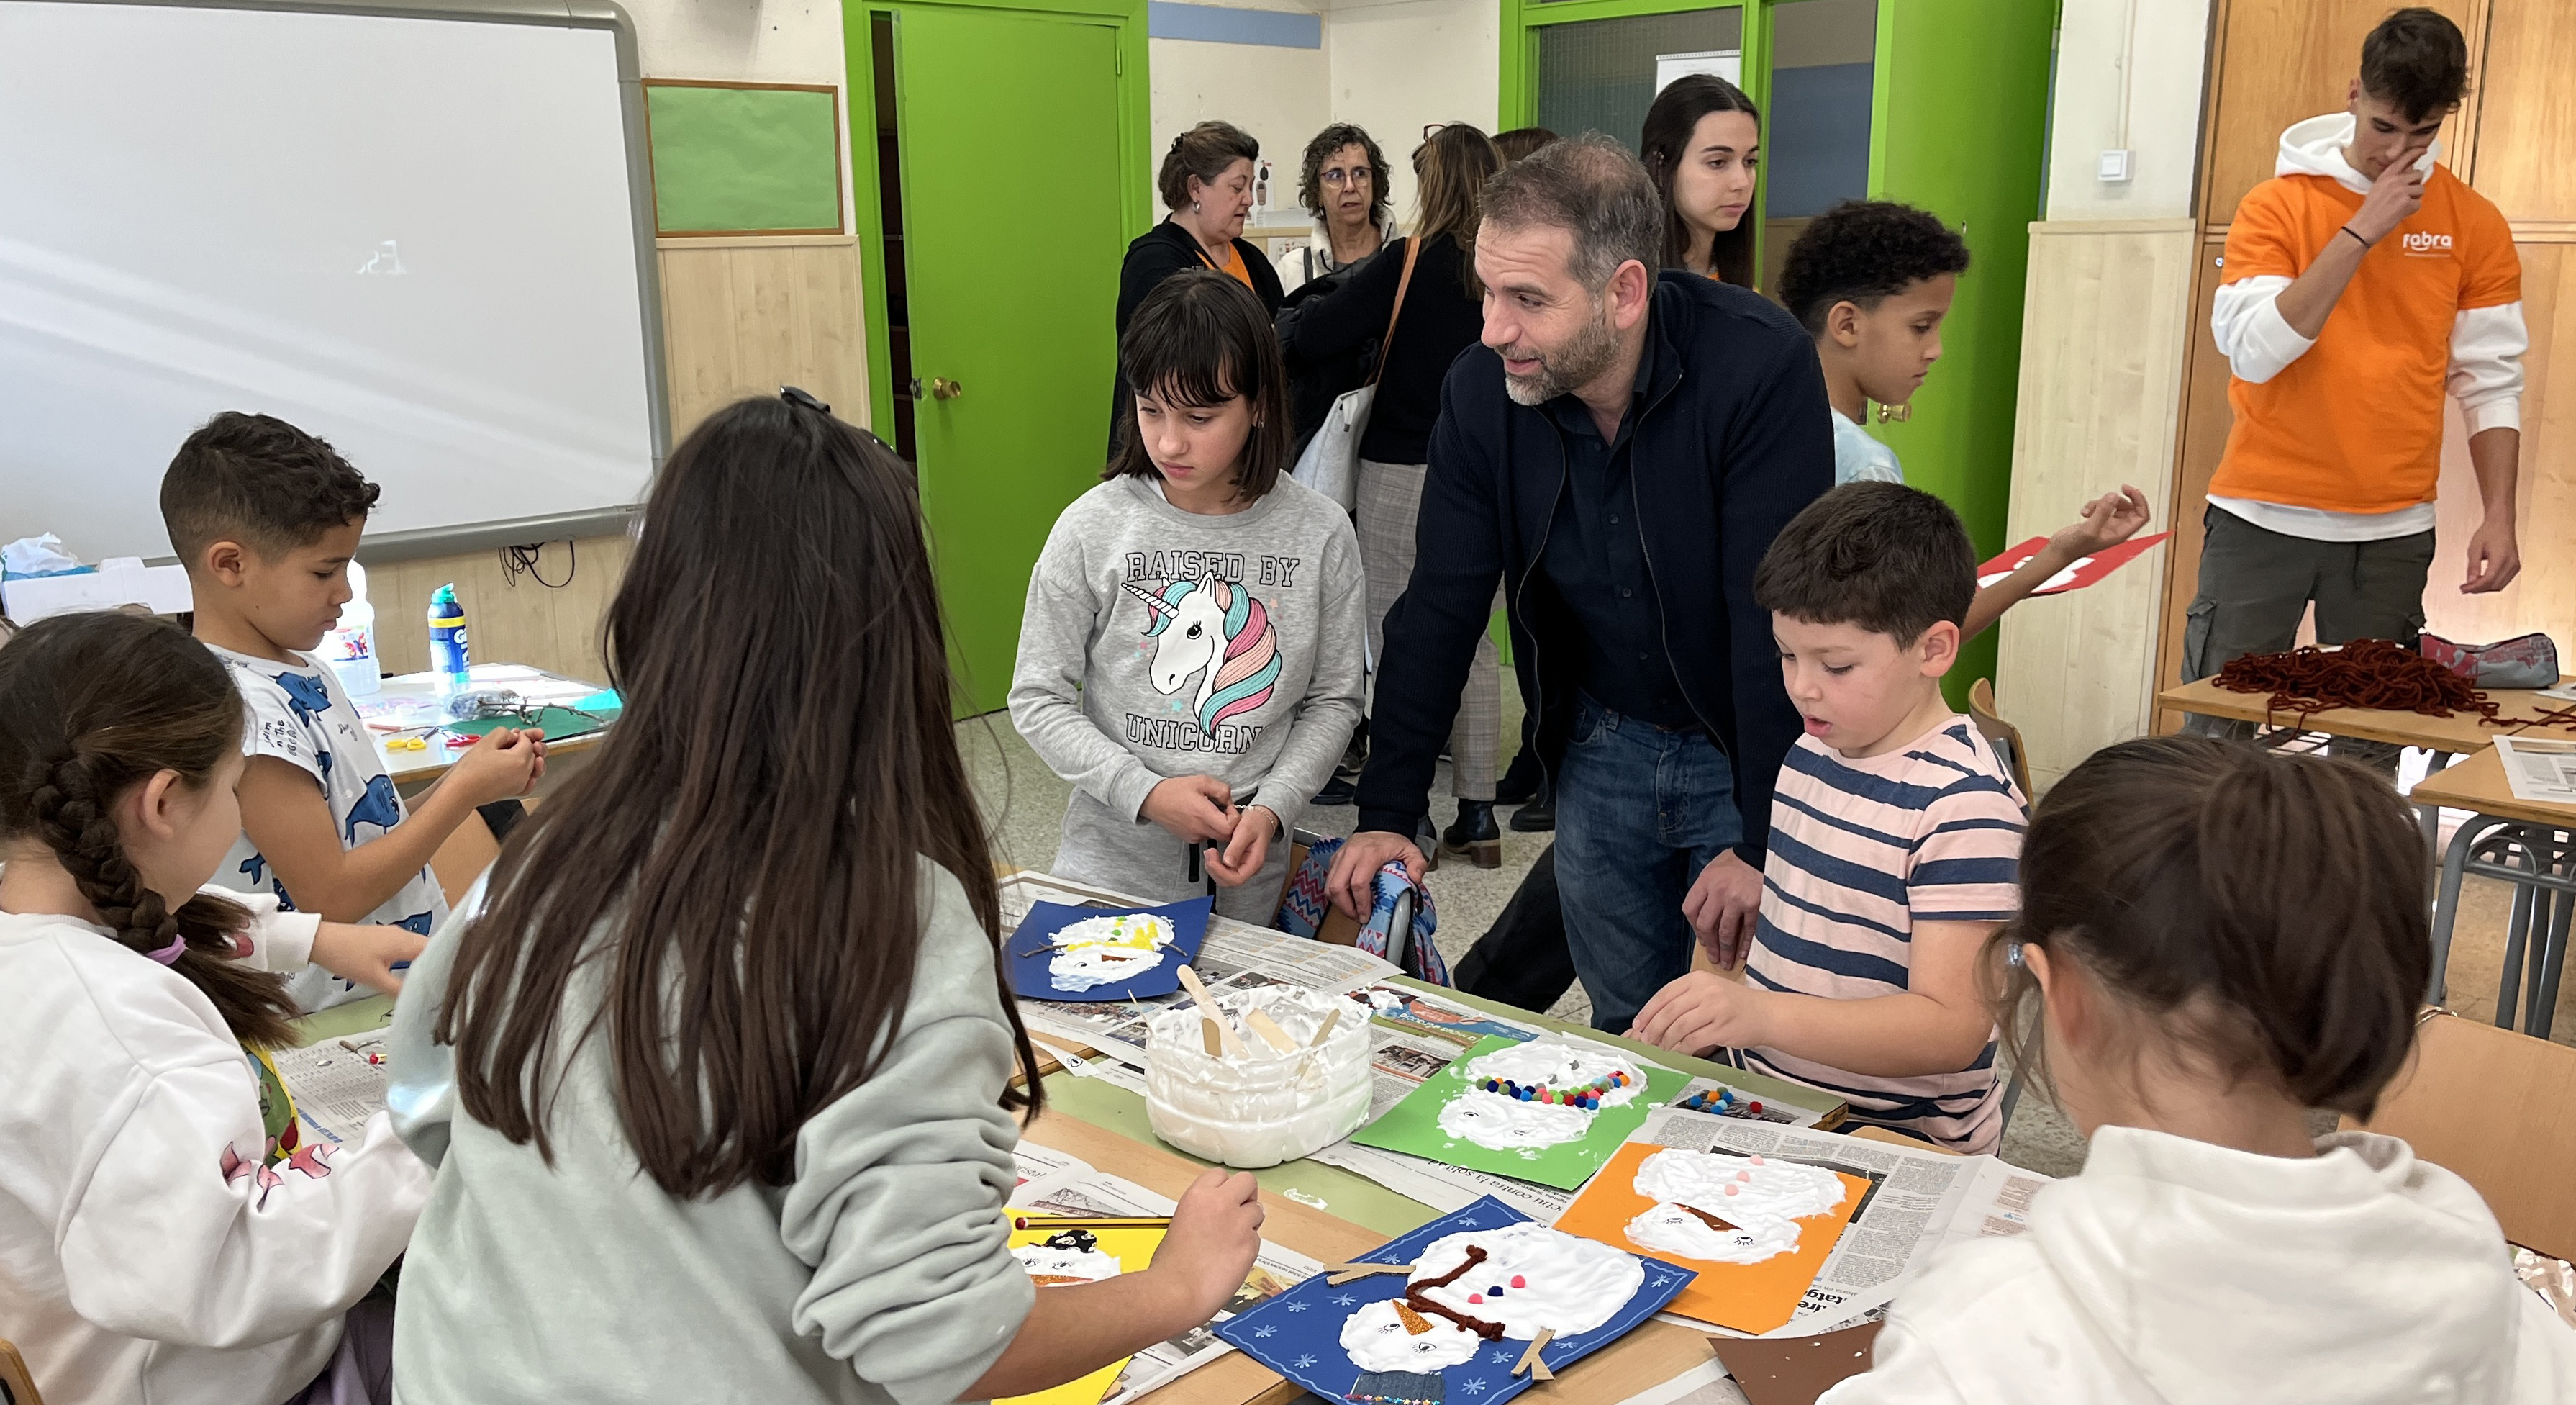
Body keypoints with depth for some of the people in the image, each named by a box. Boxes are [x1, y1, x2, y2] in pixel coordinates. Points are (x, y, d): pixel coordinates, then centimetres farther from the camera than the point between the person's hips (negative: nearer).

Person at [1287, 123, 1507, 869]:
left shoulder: (1410, 263, -14)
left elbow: (1311, 337, -17)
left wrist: (1356, 299, 2)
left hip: (1406, 474, -5)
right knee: (1472, 640, 14)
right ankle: (1477, 813, 19)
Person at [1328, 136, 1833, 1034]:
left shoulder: (1761, 368, -26)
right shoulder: (1480, 390, -12)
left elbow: (1779, 616, -26)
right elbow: (1440, 611, -7)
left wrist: (1763, 841, -26)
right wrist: (1387, 815, -9)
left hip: (1748, 749, -4)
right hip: (1604, 748, 4)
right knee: (1625, 1030, 15)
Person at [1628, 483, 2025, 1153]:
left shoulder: (1965, 802, -16)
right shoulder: (1813, 752, 9)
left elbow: (1952, 1028, -22)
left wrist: (1762, 1015, -34)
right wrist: (1692, 1024, 9)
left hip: (1892, 1137, -7)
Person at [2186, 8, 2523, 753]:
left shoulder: (2473, 224, 5)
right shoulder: (2278, 205, -1)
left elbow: (2490, 383, 6)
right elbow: (2253, 351, -14)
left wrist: (2498, 515, -3)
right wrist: (2361, 232, -16)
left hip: (2393, 530, 2)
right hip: (2264, 516, -1)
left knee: (2370, 748, 2)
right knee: (2215, 732, 0)